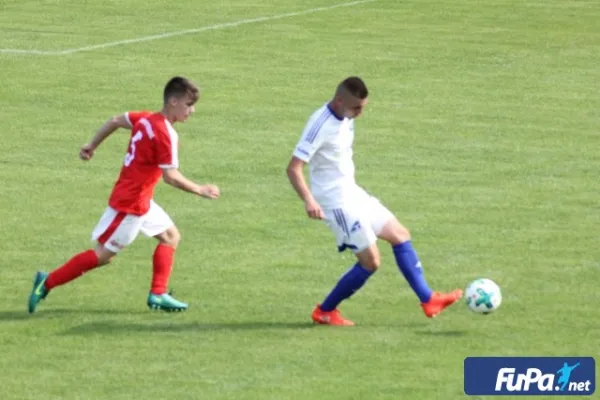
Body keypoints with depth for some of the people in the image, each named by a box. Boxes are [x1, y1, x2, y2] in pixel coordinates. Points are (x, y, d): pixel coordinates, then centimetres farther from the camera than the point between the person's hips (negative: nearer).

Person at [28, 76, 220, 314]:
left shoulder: (146, 118, 4)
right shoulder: (167, 134, -22)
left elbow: (115, 121, 14)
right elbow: (170, 176, -23)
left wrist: (92, 146, 25)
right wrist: (200, 190, -13)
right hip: (130, 204, -10)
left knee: (171, 236, 15)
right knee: (103, 254, -2)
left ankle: (158, 295, 13)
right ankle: (47, 283, 2)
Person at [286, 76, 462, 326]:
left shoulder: (345, 119, 5)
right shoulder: (320, 126, -23)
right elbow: (294, 168, -26)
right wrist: (309, 200, -39)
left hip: (352, 194, 10)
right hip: (337, 202, -10)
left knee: (400, 235, 11)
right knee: (371, 261, -7)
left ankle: (428, 300, 17)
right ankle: (324, 312, 7)